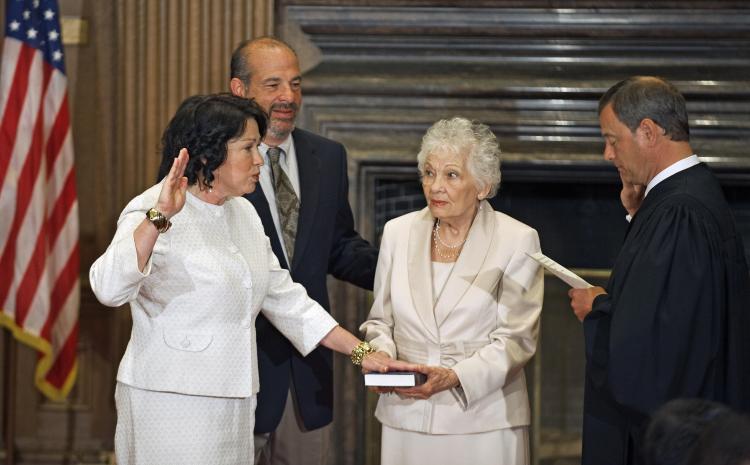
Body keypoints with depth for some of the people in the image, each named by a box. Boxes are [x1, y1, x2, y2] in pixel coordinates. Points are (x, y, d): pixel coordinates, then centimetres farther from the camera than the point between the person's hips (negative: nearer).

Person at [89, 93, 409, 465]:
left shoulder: (243, 214, 13)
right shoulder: (152, 213, -12)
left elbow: (285, 299, 19)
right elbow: (109, 287, -28)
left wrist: (361, 352, 14)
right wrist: (158, 218, -39)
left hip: (232, 403, 7)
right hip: (170, 403, -7)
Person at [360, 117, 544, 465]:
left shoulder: (517, 241, -4)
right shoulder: (398, 232, 8)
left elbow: (516, 339, -7)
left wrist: (454, 377, -20)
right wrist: (382, 360, -7)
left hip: (483, 420, -3)